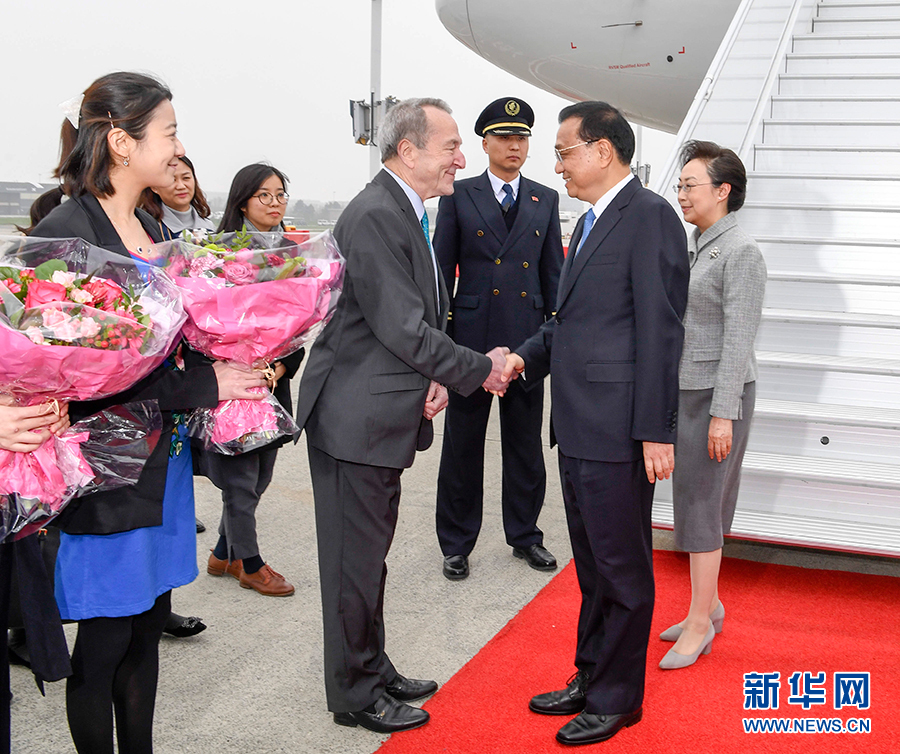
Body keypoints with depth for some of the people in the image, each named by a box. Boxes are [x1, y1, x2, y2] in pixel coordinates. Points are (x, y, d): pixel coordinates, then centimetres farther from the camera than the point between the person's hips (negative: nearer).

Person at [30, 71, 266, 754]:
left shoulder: (151, 229, 11)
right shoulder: (67, 232, -16)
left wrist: (234, 368, -3)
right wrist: (204, 385, -19)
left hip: (164, 460, 8)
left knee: (148, 625, 17)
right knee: (105, 639, 6)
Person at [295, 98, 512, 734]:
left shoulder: (410, 214, 13)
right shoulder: (374, 216, -20)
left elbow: (425, 315, 17)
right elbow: (404, 328, -24)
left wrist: (437, 377, -1)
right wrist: (479, 369, -12)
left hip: (387, 415, 10)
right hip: (355, 418, -10)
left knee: (370, 554, 21)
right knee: (356, 560, 4)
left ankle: (373, 669, 37)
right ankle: (355, 695, 20)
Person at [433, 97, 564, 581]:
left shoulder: (545, 200, 9)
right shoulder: (459, 196, 2)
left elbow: (553, 272, 12)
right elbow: (442, 269, 2)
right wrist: (439, 333, -3)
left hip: (527, 339, 3)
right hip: (472, 337, -2)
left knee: (526, 444, 12)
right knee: (462, 446, 7)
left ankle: (524, 534, 29)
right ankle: (456, 544, 20)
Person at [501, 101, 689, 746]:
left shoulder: (649, 216, -12)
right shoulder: (591, 223, 18)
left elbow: (659, 331, -17)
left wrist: (656, 431, -19)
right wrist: (526, 358, 3)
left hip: (617, 431, -9)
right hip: (577, 426, 9)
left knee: (622, 569, 5)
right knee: (593, 566, 20)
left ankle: (617, 700, 20)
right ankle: (591, 679, 35)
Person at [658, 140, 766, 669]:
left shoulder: (740, 252, -13)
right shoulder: (693, 246, 12)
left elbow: (738, 338, -17)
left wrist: (723, 413, -19)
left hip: (718, 393, -8)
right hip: (683, 388, 8)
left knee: (700, 502, -4)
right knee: (695, 501, 14)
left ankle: (699, 623, 7)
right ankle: (709, 605, 27)